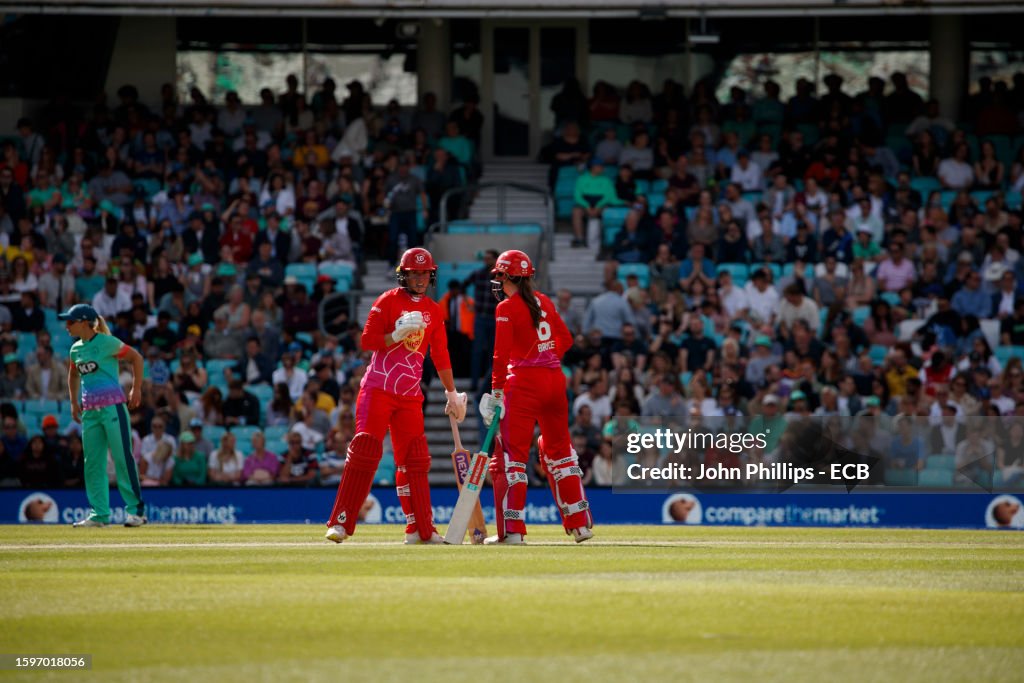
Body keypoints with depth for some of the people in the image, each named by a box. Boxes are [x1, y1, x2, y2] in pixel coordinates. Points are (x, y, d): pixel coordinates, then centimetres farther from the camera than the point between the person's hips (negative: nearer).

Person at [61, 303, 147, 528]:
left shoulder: (107, 343, -7)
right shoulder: (76, 349, 13)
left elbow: (136, 357, -1)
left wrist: (136, 389, -4)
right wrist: (74, 402, 22)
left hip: (112, 406, -7)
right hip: (90, 410, 7)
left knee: (122, 457, -8)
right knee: (92, 463, 5)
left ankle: (136, 510, -4)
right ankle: (99, 514, 9)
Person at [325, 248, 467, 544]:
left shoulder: (434, 312, 13)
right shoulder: (388, 301, -2)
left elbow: (440, 355, 18)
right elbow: (367, 341, -9)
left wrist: (452, 393, 18)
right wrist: (396, 335, -23)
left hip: (410, 396, 5)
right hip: (377, 389, -5)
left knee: (415, 461, 4)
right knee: (364, 452, -12)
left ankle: (421, 530, 8)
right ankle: (340, 523, -13)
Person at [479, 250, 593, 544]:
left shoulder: (507, 308, -8)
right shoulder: (544, 302, 11)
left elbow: (502, 354, -13)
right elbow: (565, 338, 18)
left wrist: (496, 392, -11)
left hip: (523, 382, -6)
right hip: (556, 380, 6)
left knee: (512, 455, -3)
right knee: (559, 450, 17)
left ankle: (512, 529, -10)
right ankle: (580, 523, 18)